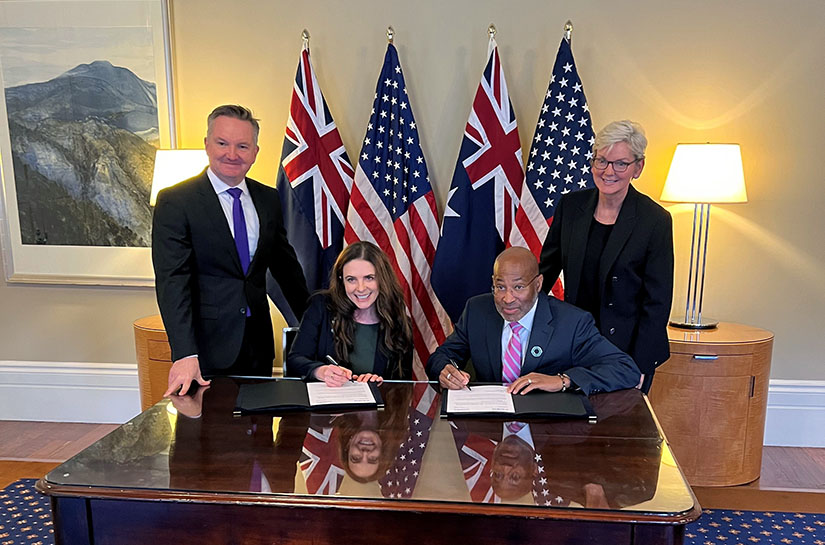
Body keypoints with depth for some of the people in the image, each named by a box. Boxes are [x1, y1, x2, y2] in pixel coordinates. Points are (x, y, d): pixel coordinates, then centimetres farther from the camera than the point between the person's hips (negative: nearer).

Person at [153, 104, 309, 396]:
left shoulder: (268, 199, 8)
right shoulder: (175, 201, -8)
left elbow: (285, 265, 17)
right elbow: (172, 282, -15)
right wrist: (184, 354, -24)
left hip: (258, 343, 5)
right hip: (208, 347, -4)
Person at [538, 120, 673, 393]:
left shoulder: (655, 220, -10)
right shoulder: (571, 205, 0)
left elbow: (657, 302, -9)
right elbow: (547, 266, 11)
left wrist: (639, 368, -12)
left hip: (625, 349, -3)